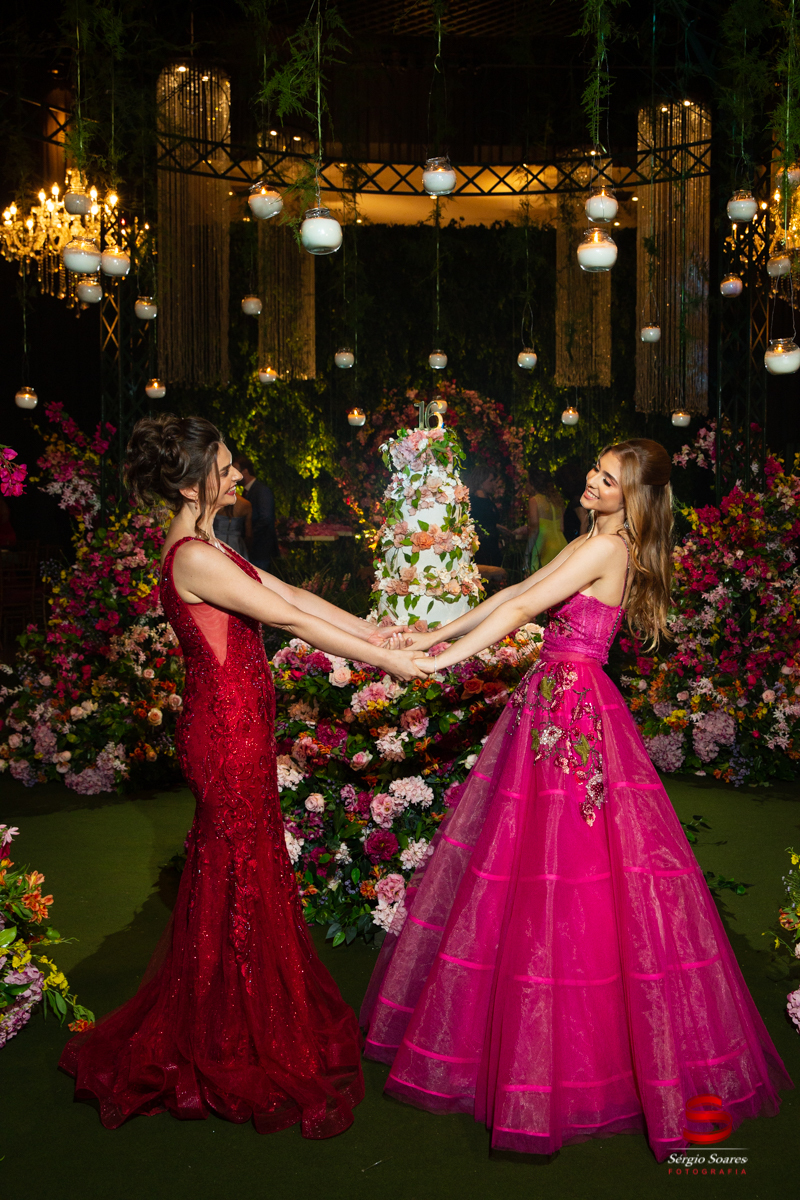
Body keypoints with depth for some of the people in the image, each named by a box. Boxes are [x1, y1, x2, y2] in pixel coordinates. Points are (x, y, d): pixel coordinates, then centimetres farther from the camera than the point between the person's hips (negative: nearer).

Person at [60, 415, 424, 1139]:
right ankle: (241, 1050, 22)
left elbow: (292, 594, 13)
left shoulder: (204, 546, 12)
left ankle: (213, 1035, 37)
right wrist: (388, 662, -17)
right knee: (241, 884, 3)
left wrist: (380, 634, 12)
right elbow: (292, 619, -21)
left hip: (232, 728, 10)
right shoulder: (194, 558, -20)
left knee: (241, 877, 19)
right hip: (230, 732, -10)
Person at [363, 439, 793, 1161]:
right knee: (537, 866, 14)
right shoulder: (595, 544, 17)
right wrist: (435, 633, 13)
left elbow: (521, 610, -15)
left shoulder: (608, 546, -12)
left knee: (567, 869, -4)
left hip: (574, 710, -9)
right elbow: (514, 593, 17)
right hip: (555, 703, 9)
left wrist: (443, 658, -14)